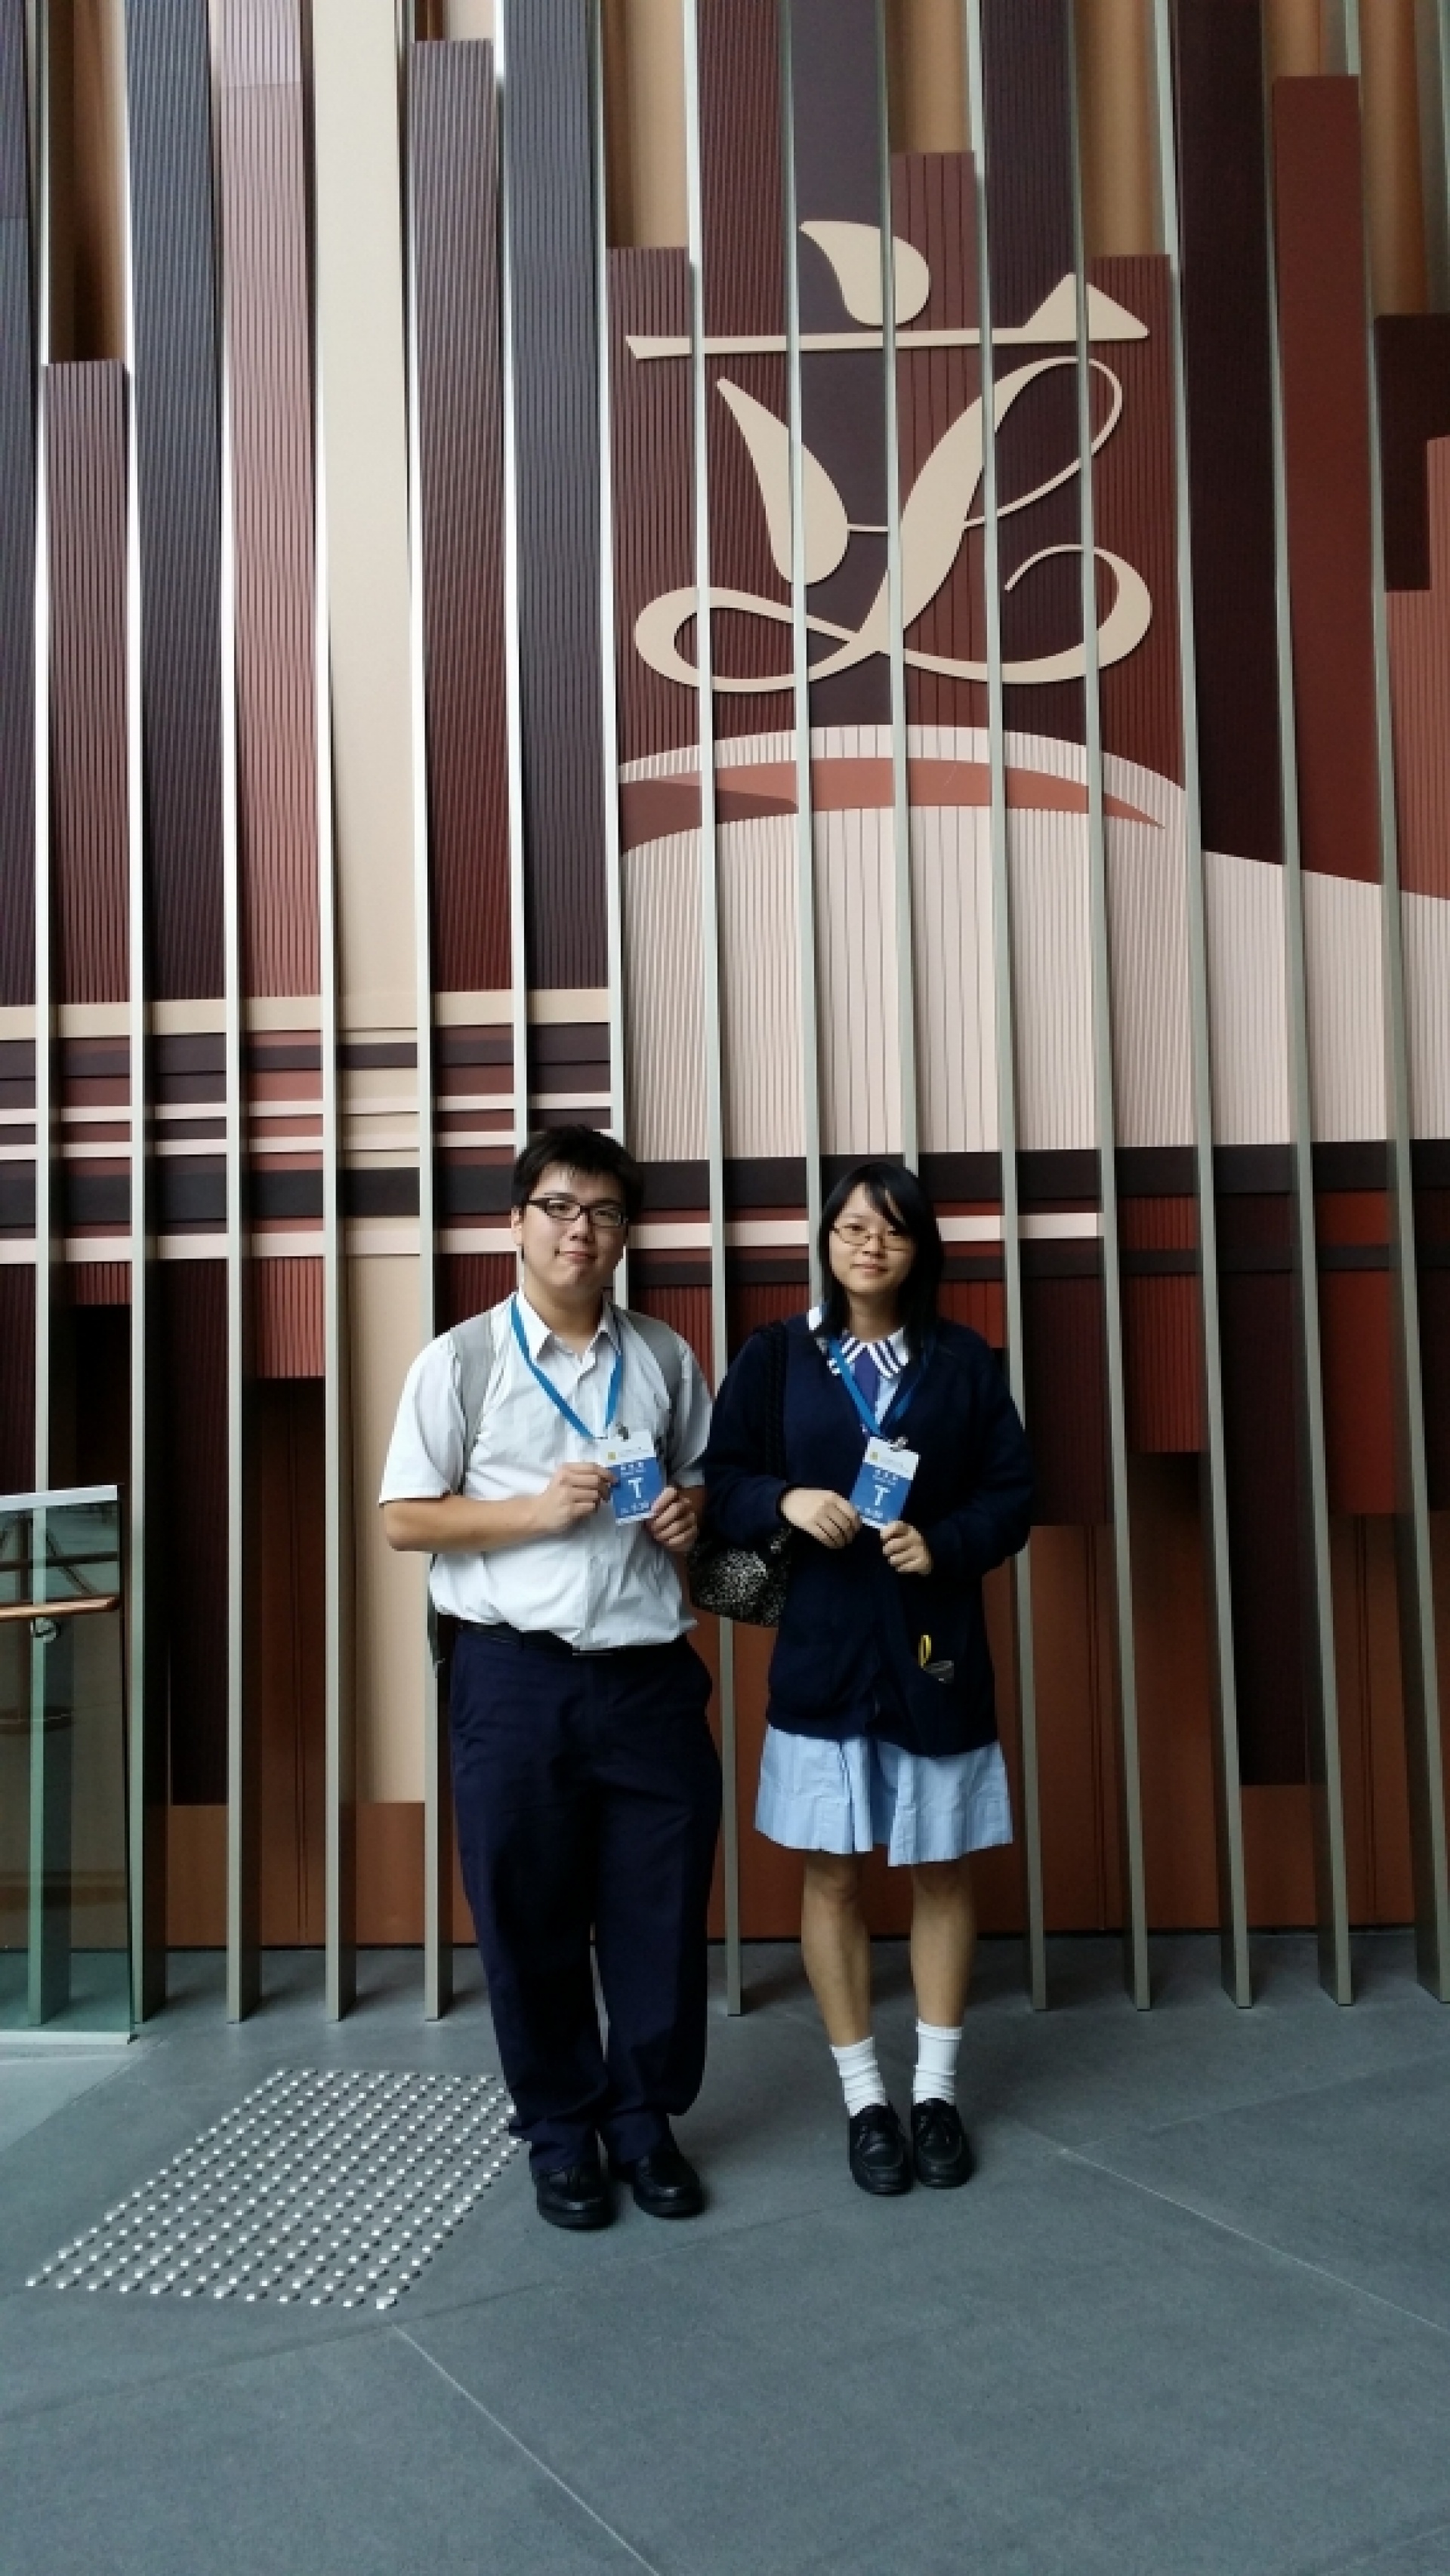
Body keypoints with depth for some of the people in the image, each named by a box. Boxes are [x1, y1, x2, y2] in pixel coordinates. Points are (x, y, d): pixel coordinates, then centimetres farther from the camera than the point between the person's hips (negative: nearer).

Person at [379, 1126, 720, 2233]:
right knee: (531, 1918, 9)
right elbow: (405, 1519, -3)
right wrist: (538, 1509, -15)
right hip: (517, 1676, -2)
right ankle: (561, 2133, 28)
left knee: (661, 1912, 10)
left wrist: (695, 1506, -3)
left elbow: (708, 1477, 20)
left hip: (651, 1672, 3)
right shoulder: (462, 1360, -3)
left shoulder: (665, 1357, 7)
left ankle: (645, 2120, 30)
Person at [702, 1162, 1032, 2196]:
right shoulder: (775, 1357, 1)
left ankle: (937, 2090, 27)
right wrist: (785, 1502, -18)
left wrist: (947, 1545, -15)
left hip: (935, 1647, 1)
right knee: (833, 1875, 6)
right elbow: (720, 1481, 1)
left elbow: (1014, 1493, 2)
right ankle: (864, 2094, 22)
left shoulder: (966, 1360, 2)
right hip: (822, 1648, 0)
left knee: (942, 1872, 10)